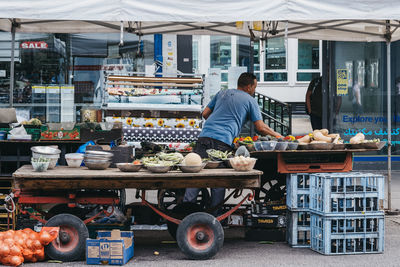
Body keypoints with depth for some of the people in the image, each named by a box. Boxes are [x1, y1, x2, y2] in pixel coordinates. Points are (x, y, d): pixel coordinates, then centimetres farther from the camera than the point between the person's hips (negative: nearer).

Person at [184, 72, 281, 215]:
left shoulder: (222, 93, 23)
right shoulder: (250, 100, 11)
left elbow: (205, 114, 24)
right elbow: (261, 128, 7)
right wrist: (276, 135, 23)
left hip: (205, 135, 4)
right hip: (223, 141, -4)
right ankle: (214, 215, 3)